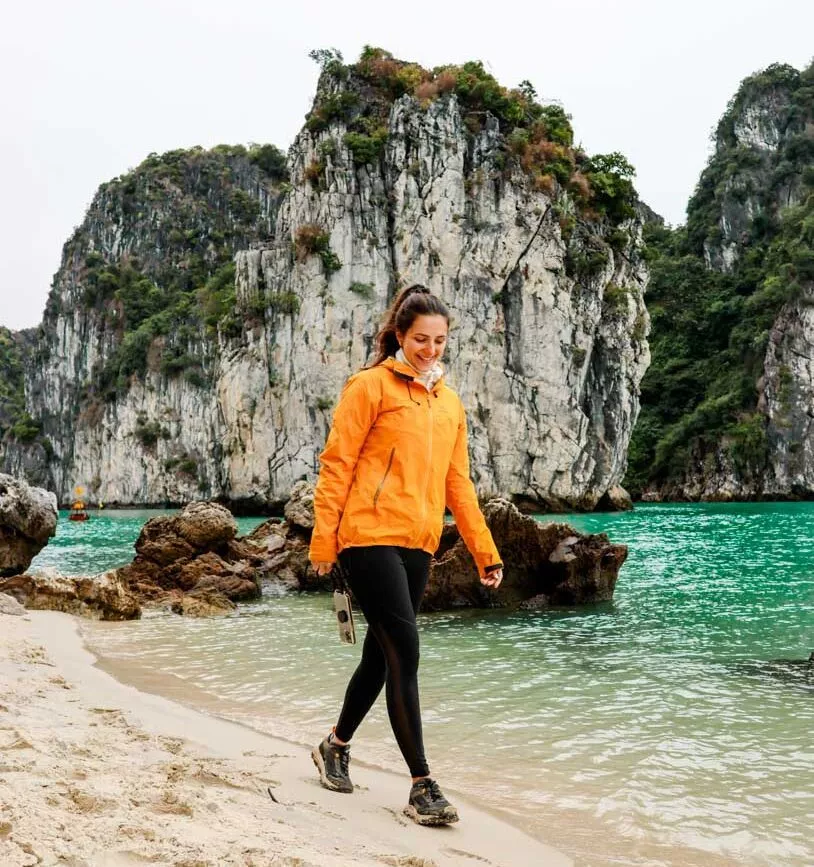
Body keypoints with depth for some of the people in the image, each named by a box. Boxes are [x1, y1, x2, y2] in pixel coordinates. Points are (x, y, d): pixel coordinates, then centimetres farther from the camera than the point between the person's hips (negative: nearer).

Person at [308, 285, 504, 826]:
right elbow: (336, 466, -5)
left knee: (382, 655, 13)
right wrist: (323, 542, -10)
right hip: (370, 537, -6)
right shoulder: (371, 386, -3)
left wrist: (486, 552, 13)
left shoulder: (450, 404, 15)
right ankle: (422, 785, -4)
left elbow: (458, 483, 17)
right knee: (404, 652, -10)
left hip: (418, 546, 7)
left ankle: (336, 747, 35)